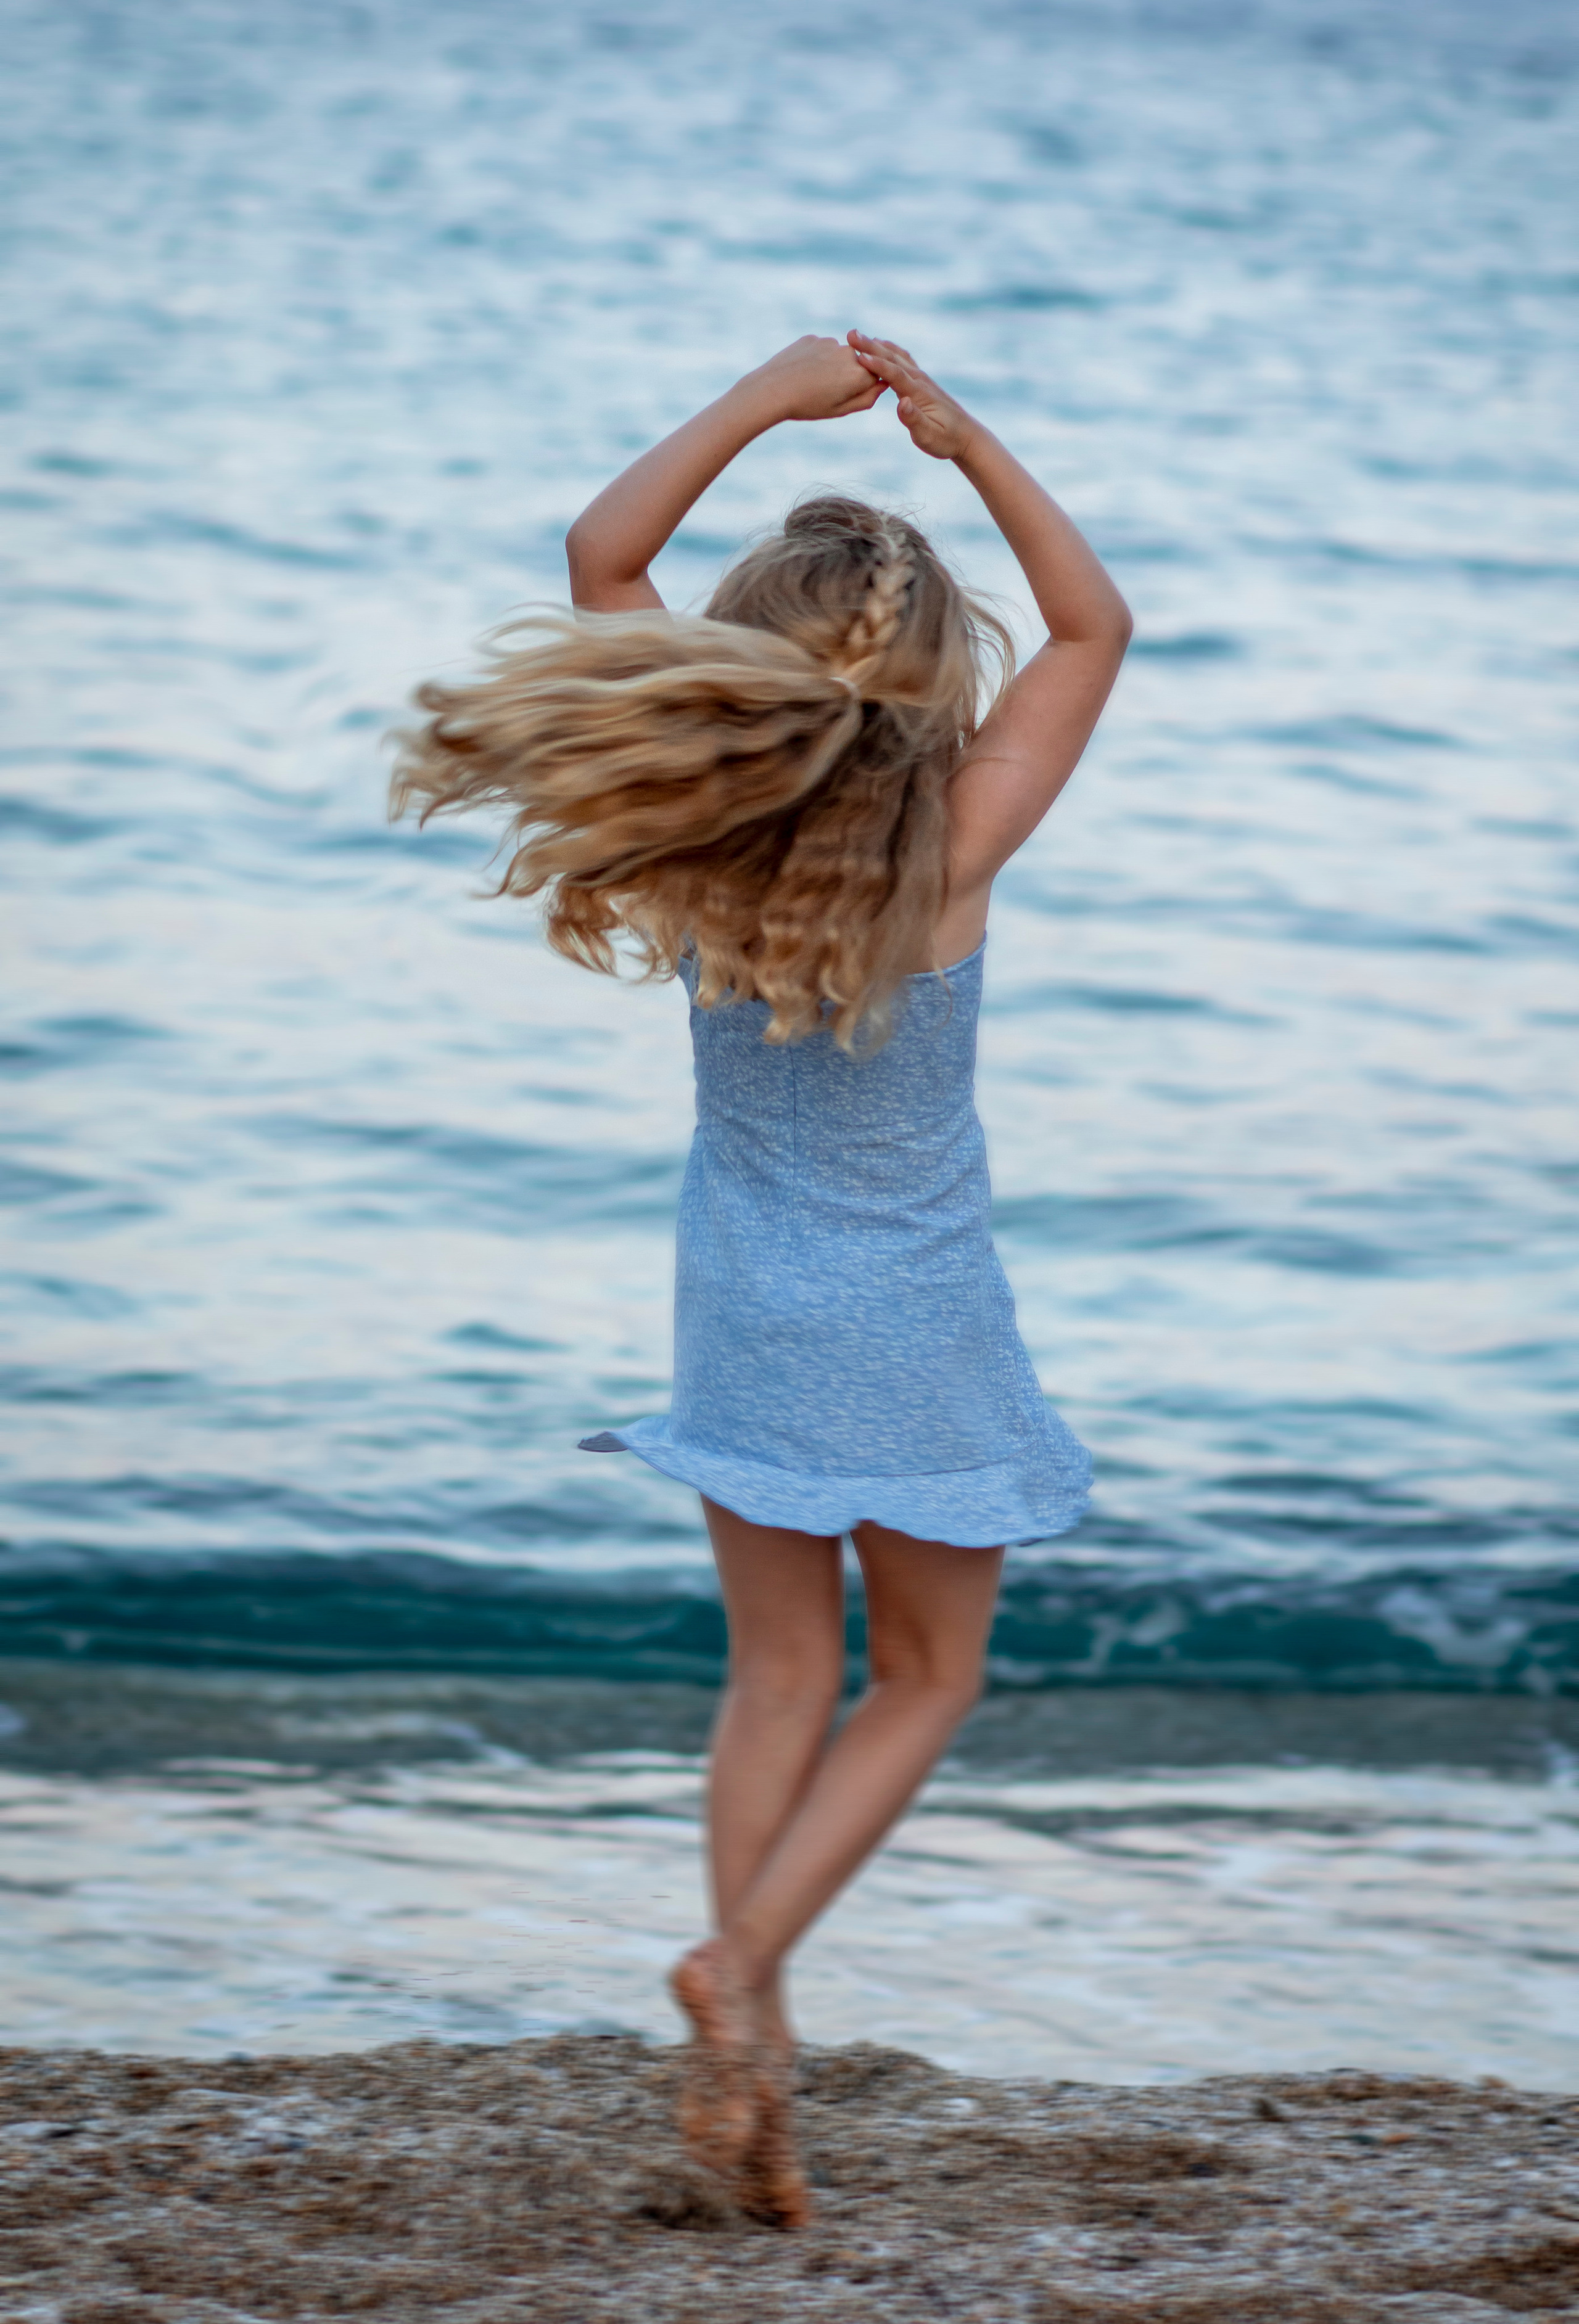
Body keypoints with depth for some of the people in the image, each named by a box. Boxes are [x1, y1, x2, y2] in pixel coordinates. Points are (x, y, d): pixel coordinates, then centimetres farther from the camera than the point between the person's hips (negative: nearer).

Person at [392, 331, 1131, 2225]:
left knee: (778, 1679, 14)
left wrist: (759, 403, -3)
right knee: (924, 1681, 14)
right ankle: (742, 1962, -5)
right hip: (915, 1330, -3)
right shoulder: (951, 846, -22)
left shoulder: (710, 813, -14)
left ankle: (743, 2043, 11)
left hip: (744, 1315, 3)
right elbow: (1094, 626, -7)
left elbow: (602, 558, -2)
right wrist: (970, 447, -9)